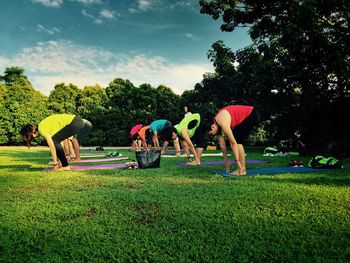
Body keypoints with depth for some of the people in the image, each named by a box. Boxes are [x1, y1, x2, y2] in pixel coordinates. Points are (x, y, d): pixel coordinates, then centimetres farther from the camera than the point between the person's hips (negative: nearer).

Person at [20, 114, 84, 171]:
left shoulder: (42, 129, -13)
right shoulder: (42, 126, 14)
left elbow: (51, 145, -15)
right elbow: (52, 144, 16)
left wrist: (55, 162, -7)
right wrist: (58, 161, 18)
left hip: (75, 123, -9)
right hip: (74, 122, 9)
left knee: (54, 141, -8)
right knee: (55, 141, 9)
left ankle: (65, 166, -4)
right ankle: (62, 164, 15)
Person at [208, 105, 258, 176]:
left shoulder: (223, 124, -31)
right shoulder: (215, 125, -5)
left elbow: (233, 143, -29)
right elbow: (222, 143, -1)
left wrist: (237, 161, -24)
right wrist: (226, 160, 1)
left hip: (250, 115, -9)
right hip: (243, 117, 9)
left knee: (236, 140, -13)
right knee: (236, 140, 3)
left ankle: (242, 170, -9)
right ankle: (241, 168, 7)